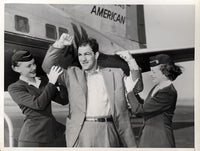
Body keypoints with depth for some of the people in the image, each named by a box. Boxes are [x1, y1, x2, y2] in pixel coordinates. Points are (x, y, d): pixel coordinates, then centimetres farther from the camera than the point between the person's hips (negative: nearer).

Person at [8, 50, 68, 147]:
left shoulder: (44, 81, 12)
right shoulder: (14, 88, -4)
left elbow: (63, 100, 8)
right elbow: (39, 104, -17)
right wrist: (51, 82, -12)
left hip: (55, 134, 5)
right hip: (33, 138, -5)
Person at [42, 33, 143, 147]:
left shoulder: (114, 74, 13)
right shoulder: (72, 74, 13)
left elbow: (137, 88, 12)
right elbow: (48, 67, 10)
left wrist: (131, 62, 3)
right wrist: (60, 44, 0)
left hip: (107, 130, 0)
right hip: (81, 132, 0)